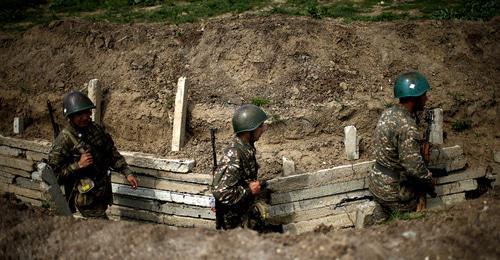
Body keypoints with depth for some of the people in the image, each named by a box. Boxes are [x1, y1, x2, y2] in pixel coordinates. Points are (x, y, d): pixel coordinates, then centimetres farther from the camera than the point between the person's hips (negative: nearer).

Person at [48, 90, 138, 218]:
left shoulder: (96, 130, 2)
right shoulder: (64, 140, -18)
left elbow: (112, 153, 12)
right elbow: (54, 173, -18)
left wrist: (127, 173, 6)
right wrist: (78, 165, -25)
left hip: (102, 192, 7)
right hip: (86, 197, -7)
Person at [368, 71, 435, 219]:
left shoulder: (388, 113, 0)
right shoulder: (407, 127, -27)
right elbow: (413, 166, -28)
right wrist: (429, 181, -11)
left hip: (376, 181, 8)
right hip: (395, 191, -8)